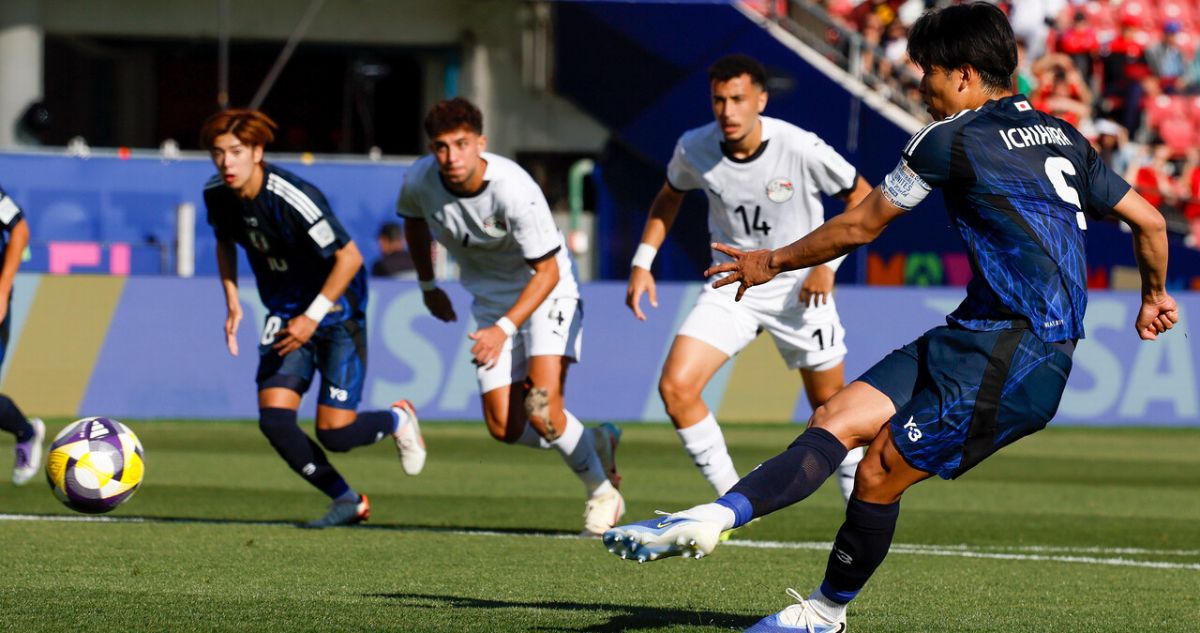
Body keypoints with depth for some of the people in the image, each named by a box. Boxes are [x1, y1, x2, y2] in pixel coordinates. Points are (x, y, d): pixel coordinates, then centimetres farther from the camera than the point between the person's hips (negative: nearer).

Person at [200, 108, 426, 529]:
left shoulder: (291, 198, -28)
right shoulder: (217, 194, -6)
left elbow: (349, 257, -22)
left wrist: (313, 316, -22)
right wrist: (232, 301, 6)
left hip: (336, 311, -6)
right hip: (286, 313, 6)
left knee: (334, 433, -10)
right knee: (273, 418, -12)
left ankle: (398, 420, 26)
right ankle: (348, 501, 8)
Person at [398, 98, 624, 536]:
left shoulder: (515, 191, -31)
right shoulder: (419, 180, -15)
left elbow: (548, 271, -25)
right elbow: (414, 220, 11)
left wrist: (505, 328, -33)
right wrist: (428, 285, 20)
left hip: (547, 292, -6)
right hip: (491, 300, 6)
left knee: (541, 409, -23)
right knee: (506, 429, -3)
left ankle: (601, 491, 2)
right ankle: (595, 445, 24)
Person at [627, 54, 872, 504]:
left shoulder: (801, 149, -21)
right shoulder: (694, 148, -11)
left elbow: (862, 198, -7)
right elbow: (670, 196, 12)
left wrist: (828, 263, -16)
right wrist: (643, 263, 4)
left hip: (799, 288, -2)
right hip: (730, 288, 3)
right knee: (676, 386, -15)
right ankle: (734, 500, -2)